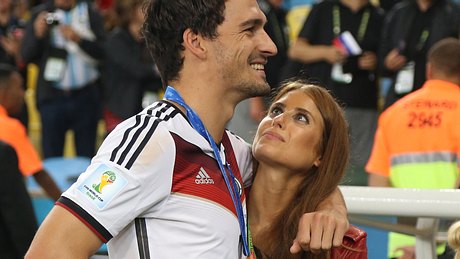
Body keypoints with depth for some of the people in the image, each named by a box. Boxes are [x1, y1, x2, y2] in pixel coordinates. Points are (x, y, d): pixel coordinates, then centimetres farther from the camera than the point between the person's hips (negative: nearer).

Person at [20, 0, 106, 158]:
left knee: (86, 156, 4)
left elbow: (102, 52, -6)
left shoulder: (91, 14, 2)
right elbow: (26, 56, 1)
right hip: (52, 96, 0)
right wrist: (38, 35, -16)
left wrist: (79, 39, -20)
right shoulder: (41, 13, 4)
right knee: (51, 158, 0)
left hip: (85, 96, 0)